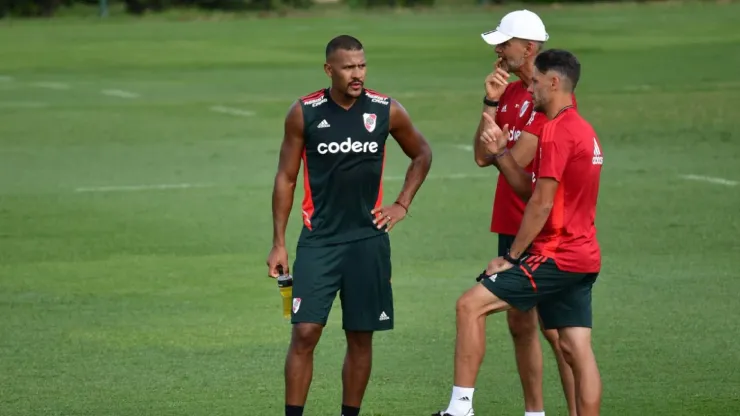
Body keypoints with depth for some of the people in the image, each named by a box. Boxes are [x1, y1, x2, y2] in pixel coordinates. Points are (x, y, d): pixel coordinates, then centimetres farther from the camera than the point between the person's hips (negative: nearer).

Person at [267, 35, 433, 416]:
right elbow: (286, 178, 2)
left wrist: (402, 204, 5)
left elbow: (422, 154, 15)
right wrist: (278, 243, -1)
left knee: (361, 337, 5)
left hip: (368, 238, 1)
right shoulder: (304, 113, -5)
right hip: (319, 238, -1)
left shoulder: (387, 111, -3)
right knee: (305, 332, -9)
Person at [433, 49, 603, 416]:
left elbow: (541, 203, -16)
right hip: (584, 258, 10)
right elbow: (529, 189, 18)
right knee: (576, 348, 8)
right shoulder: (582, 131, 17)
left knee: (471, 305, -8)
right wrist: (501, 151, 7)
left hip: (555, 255, -10)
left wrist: (511, 257, -10)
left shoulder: (557, 132, -14)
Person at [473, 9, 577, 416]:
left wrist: (496, 148, 1)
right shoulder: (509, 92, 13)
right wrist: (491, 101, -1)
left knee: (553, 328, -8)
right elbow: (483, 157, 6)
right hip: (511, 226, 9)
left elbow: (516, 160, -18)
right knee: (520, 324, 12)